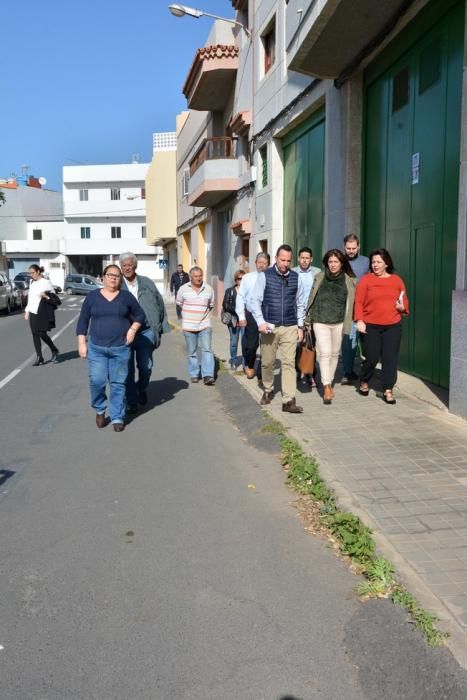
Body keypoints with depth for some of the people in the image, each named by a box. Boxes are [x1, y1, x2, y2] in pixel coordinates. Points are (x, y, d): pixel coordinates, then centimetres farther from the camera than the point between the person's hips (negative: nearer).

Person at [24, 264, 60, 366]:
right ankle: (39, 358, 12)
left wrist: (46, 296, -24)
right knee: (35, 335, 5)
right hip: (33, 312, 7)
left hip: (42, 313, -6)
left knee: (42, 334, -8)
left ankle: (54, 351, 16)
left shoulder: (46, 282, -8)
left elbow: (54, 299, -6)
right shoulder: (32, 282, 12)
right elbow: (30, 297, 19)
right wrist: (27, 311, 17)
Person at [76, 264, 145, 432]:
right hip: (96, 348, 0)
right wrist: (82, 343, -1)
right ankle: (99, 410, 21)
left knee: (118, 384, 3)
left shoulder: (126, 296, 3)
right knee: (97, 381, -5)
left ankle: (117, 417, 14)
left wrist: (132, 330, -3)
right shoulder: (92, 296, 3)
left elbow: (140, 315, 14)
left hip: (121, 348, 0)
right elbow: (83, 321, 5)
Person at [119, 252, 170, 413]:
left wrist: (159, 330, 7)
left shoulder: (147, 283, 6)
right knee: (128, 369, 5)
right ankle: (131, 402, 18)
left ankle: (142, 389, 37)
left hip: (145, 332, 1)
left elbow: (159, 305, 10)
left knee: (146, 367, 7)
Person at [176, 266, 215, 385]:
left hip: (205, 325, 0)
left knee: (207, 349, -9)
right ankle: (194, 375, 17)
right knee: (192, 352, 7)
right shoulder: (183, 289, -3)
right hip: (189, 326, 0)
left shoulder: (209, 289, 1)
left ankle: (208, 375, -12)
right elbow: (179, 303, 13)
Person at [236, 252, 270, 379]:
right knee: (250, 345, 4)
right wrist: (241, 316, -3)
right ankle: (249, 365, 33)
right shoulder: (248, 278, 2)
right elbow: (240, 297, 3)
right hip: (251, 316, 0)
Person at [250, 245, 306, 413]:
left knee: (289, 363, -4)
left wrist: (300, 326, 8)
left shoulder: (296, 278, 7)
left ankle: (288, 401, -3)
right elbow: (255, 300, -4)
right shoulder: (265, 276, -1)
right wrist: (260, 322, -14)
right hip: (269, 327, -1)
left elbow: (300, 304, 11)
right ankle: (268, 391, 31)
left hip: (290, 327, 1)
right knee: (267, 362, 8)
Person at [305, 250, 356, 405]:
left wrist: (348, 323, 0)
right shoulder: (320, 278, 2)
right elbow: (312, 299, 7)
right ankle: (326, 387, -8)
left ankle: (330, 382, 28)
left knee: (334, 354, 11)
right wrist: (308, 319, 8)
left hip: (338, 322, 2)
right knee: (325, 353, -10)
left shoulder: (349, 280, 2)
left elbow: (350, 303, 5)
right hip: (320, 321, -1)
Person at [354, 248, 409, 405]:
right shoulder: (366, 280, -1)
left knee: (390, 358, 0)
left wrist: (403, 307, -5)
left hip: (393, 326, 2)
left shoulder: (396, 280, 8)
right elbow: (358, 302, -3)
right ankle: (364, 382, 29)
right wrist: (359, 320, -13)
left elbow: (404, 300, 17)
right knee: (372, 357, 3)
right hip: (371, 326, -2)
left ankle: (388, 390, 8)